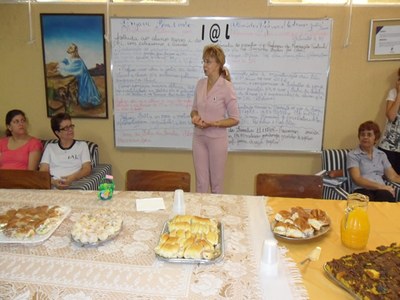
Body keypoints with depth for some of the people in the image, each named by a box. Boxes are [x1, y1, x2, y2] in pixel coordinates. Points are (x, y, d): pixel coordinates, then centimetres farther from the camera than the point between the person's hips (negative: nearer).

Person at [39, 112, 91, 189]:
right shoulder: (50, 147, 19)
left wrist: (72, 178, -15)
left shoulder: (82, 145, 16)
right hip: (52, 186, 1)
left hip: (74, 186, -1)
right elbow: (43, 171, 9)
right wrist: (53, 181, -13)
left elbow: (87, 169, 5)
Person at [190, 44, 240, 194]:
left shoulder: (226, 87, -12)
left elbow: (235, 119, -10)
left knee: (216, 182, 10)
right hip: (199, 138, 4)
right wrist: (195, 117, -9)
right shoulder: (200, 84, 3)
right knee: (200, 182, 11)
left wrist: (212, 123, -22)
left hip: (217, 139, -4)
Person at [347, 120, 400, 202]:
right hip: (362, 190, -3)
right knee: (368, 198, -38)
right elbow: (357, 179, -8)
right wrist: (381, 186, -17)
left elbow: (393, 176, 15)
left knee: (387, 197, -33)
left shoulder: (381, 155, 19)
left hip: (381, 190, 3)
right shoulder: (352, 155, 4)